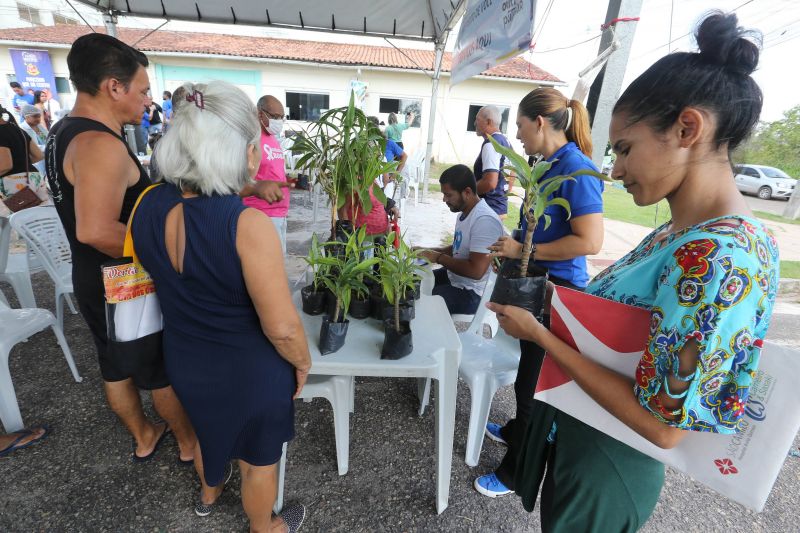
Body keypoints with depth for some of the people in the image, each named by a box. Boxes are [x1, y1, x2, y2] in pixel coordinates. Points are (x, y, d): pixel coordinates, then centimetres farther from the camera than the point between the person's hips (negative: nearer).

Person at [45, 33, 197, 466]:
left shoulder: (65, 132, 7)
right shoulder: (101, 144, -25)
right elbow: (96, 231, -36)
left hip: (91, 280, 9)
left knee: (116, 366, 22)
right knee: (165, 371, 10)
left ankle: (144, 437, 43)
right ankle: (190, 442, 31)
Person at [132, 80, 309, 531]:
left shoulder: (149, 205, -11)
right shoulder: (248, 225, -33)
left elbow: (169, 279, 5)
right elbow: (282, 327, -27)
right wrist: (303, 362, -9)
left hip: (184, 360, 6)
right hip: (249, 373, -6)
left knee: (209, 429, 36)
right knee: (259, 459, 23)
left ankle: (209, 493, 65)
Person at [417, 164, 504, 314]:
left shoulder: (485, 220, -26)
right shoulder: (465, 213, 8)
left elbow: (476, 271, -29)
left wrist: (438, 258, -19)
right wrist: (431, 251, 4)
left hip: (471, 293, -10)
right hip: (453, 277, 10)